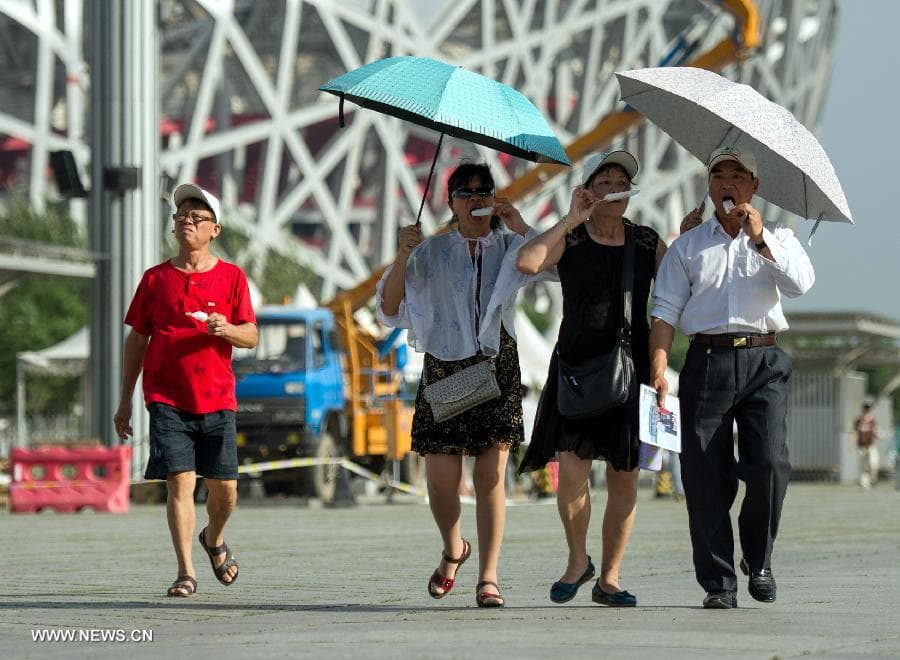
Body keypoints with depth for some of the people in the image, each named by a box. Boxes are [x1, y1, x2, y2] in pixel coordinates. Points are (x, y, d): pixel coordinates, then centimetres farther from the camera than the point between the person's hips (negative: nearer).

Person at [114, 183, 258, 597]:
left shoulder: (231, 277, 5)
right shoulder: (156, 279, 7)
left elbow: (251, 336, 1)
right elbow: (136, 340, 11)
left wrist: (226, 329, -22)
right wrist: (125, 401, 10)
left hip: (216, 399, 1)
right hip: (167, 399, 0)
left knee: (224, 488, 4)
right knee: (180, 482, -11)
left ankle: (214, 539, 36)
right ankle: (186, 572, -8)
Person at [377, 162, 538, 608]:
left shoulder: (509, 248, 9)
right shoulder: (431, 252, 8)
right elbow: (389, 308, 0)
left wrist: (519, 226, -9)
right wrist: (402, 257, -14)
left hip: (497, 369, 0)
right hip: (444, 369, 0)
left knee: (491, 476, -7)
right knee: (441, 481, -4)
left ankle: (488, 578, -3)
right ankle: (453, 550, 26)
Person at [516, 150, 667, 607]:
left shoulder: (648, 243, 11)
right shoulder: (569, 239, 3)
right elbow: (527, 262, -16)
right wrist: (571, 219, -13)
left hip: (631, 368, 2)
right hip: (577, 367, -2)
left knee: (624, 475, 3)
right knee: (572, 467, -15)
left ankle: (609, 578, 13)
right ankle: (577, 560, 8)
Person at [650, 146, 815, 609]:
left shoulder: (777, 238, 16)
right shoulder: (688, 244, 15)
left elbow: (800, 283, -3)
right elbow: (666, 310, 7)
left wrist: (760, 239, -10)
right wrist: (658, 370, -6)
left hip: (763, 362, -1)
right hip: (708, 360, 1)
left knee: (769, 462, -15)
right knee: (705, 474, -4)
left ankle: (759, 560, 7)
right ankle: (718, 583, 2)